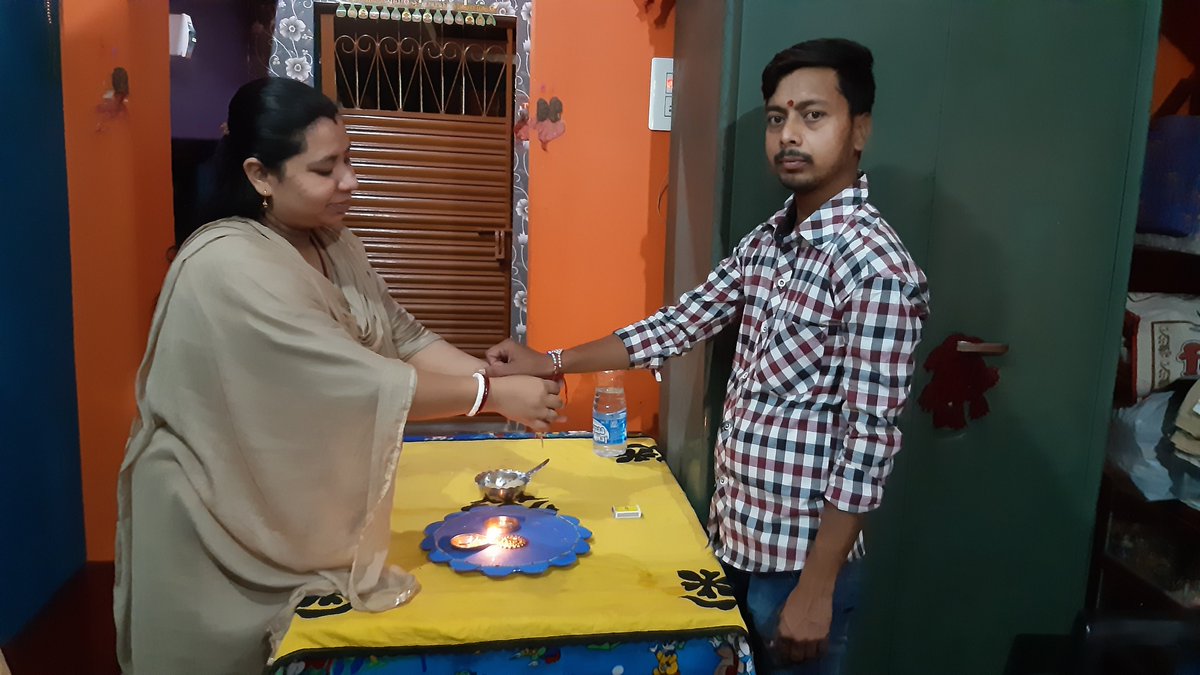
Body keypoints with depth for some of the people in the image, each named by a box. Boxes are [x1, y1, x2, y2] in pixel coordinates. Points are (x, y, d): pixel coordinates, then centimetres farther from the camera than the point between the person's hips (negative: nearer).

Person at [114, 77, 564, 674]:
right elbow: (359, 384, -32)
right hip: (221, 520, -7)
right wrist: (493, 395, -27)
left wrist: (500, 381, -17)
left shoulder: (332, 245, 1)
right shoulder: (229, 266, -28)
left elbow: (406, 341, -3)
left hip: (296, 502, 8)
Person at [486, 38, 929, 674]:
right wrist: (549, 363, 2)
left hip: (798, 555, -7)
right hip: (732, 533, 7)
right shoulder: (765, 241, 4)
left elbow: (869, 442, -21)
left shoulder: (877, 267, -21)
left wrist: (816, 589, -18)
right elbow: (679, 324, 7)